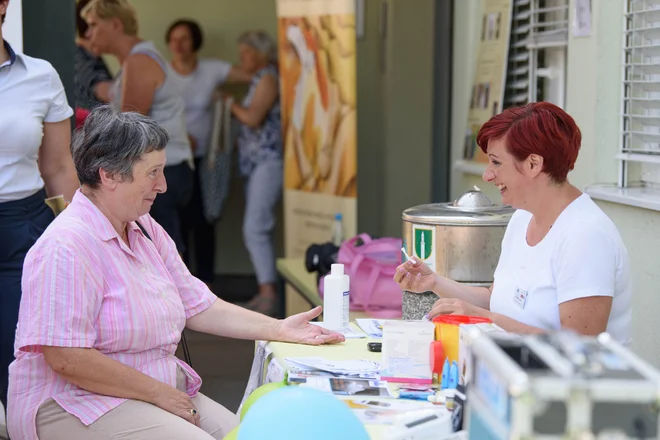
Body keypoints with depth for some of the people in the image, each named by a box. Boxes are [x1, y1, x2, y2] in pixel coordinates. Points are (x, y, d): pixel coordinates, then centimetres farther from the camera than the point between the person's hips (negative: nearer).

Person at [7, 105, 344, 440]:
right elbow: (66, 360, -24)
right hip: (74, 407, -9)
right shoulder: (67, 246, -18)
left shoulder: (145, 229, 11)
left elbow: (197, 306, 15)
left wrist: (278, 329, 7)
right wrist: (160, 394, -17)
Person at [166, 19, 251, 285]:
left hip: (204, 159, 1)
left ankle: (205, 284, 10)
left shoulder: (212, 70, 0)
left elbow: (256, 76, -3)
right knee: (177, 222, 0)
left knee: (203, 221, 0)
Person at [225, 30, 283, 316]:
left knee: (255, 228, -17)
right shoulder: (260, 79, 19)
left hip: (269, 161, -10)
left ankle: (268, 294, -20)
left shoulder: (269, 78, -9)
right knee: (257, 230, 9)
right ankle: (265, 292, 13)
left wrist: (231, 104, -3)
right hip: (254, 163, 10)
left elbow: (253, 118, -17)